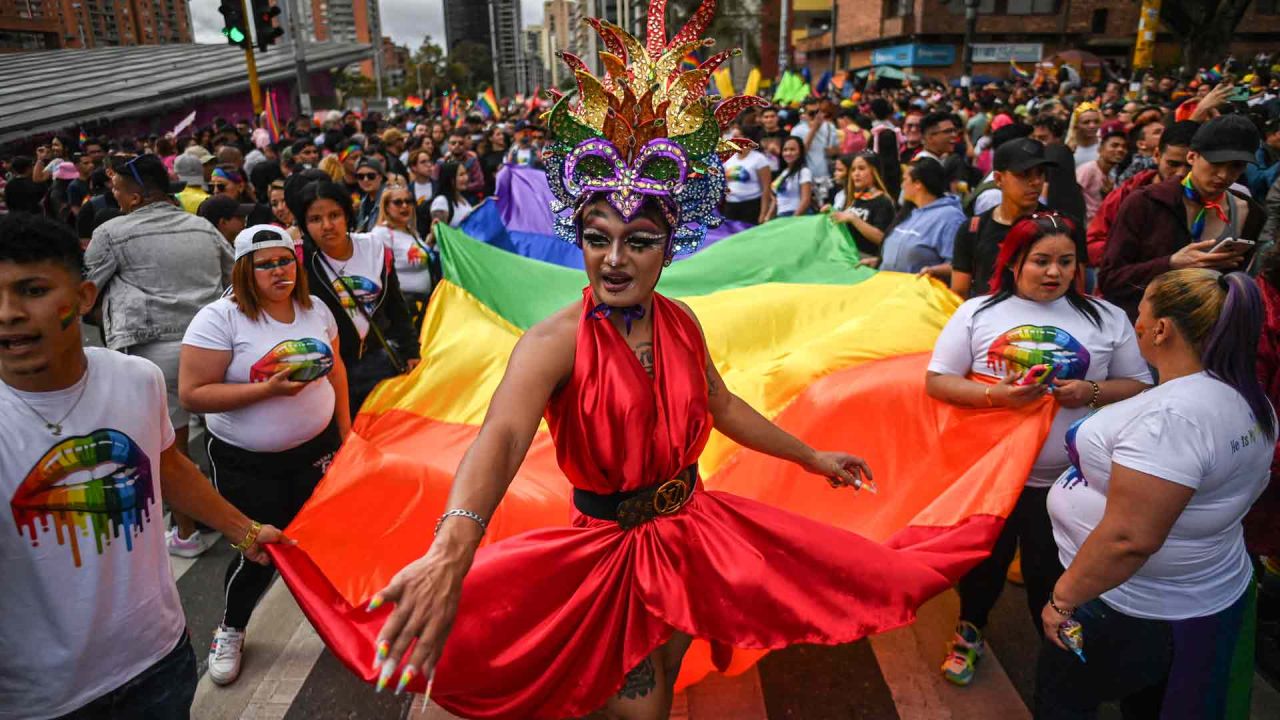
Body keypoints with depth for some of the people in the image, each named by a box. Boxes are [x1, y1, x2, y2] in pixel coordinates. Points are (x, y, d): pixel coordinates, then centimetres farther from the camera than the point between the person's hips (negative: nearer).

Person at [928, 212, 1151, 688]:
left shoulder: (1107, 319, -1)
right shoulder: (978, 312, -4)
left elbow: (1139, 386, 5)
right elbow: (937, 382, -6)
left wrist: (1093, 391, -16)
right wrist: (995, 395, -22)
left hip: (1069, 477, 0)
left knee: (1052, 573, 14)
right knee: (984, 560, 19)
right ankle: (969, 633, 43)